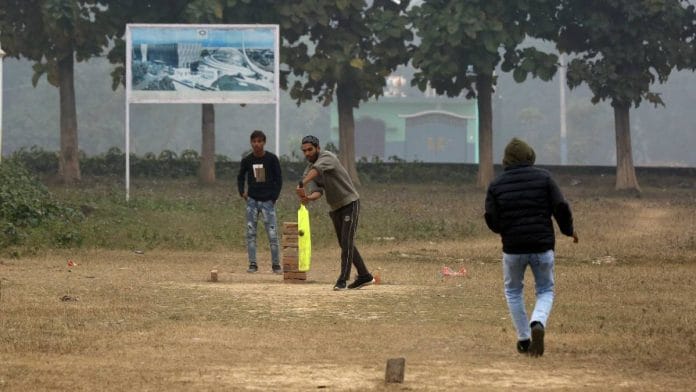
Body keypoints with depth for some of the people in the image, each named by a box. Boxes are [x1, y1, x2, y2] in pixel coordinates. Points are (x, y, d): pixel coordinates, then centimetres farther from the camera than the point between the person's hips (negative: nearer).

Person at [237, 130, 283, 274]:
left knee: (272, 234, -5)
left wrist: (274, 197, -6)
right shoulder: (247, 160, 2)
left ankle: (276, 264, 3)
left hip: (268, 201, -2)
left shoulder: (272, 159, -4)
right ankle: (252, 264, 5)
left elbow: (278, 179, 1)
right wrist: (242, 192, 5)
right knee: (250, 233, 0)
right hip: (252, 201, 2)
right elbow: (240, 177, 18)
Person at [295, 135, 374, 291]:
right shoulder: (308, 171, 4)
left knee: (347, 242, -13)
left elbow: (317, 169, -39)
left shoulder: (327, 157, -17)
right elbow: (317, 192, -11)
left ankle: (343, 279, -14)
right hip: (335, 208, 8)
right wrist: (308, 198, -35)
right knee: (345, 244, 12)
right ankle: (364, 276, 22)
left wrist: (302, 184, -54)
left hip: (350, 203, -8)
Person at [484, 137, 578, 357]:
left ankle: (524, 339, 22)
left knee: (513, 291, 23)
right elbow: (561, 207, -8)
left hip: (513, 248, 0)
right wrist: (569, 230, 10)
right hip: (542, 246, 0)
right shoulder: (543, 178, -2)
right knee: (545, 291, 16)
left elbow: (491, 220, -3)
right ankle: (538, 324, -15)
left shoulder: (496, 185, 1)